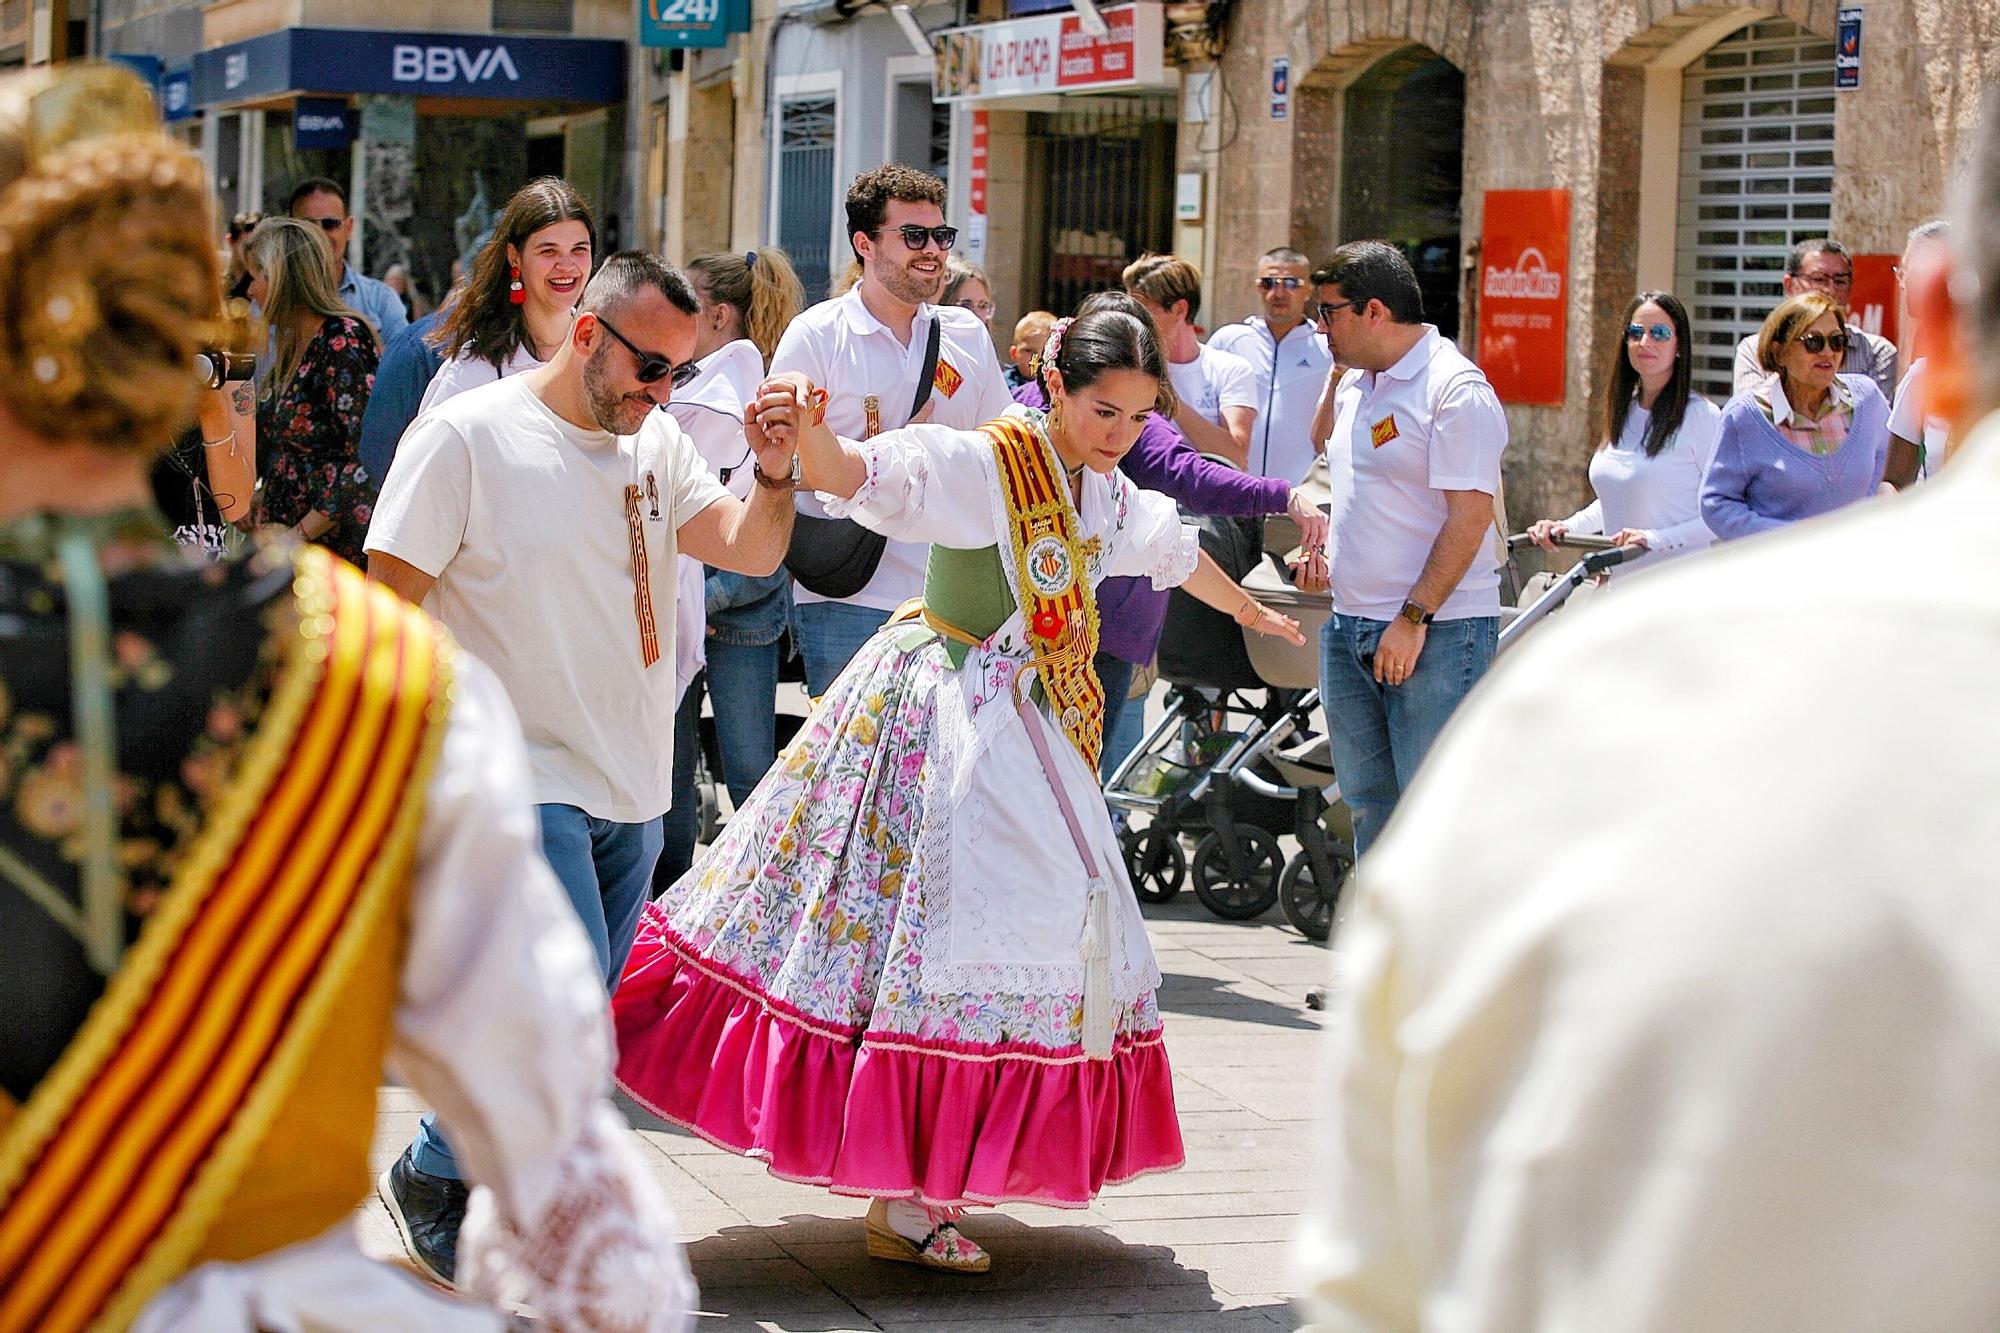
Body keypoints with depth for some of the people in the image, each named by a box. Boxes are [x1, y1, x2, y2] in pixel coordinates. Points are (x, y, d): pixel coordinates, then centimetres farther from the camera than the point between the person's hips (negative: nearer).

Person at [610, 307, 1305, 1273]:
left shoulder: (1106, 496, 9)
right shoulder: (978, 465, -15)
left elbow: (1177, 552, 30)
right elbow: (859, 475, -31)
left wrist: (1252, 614, 47)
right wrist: (809, 433, -54)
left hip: (1032, 738, 9)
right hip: (944, 718, -9)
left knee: (1055, 919, 8)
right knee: (942, 933, -13)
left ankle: (922, 1179, 14)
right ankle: (899, 1207, -9)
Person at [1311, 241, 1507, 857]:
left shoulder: (1456, 390, -12)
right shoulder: (1354, 386, 15)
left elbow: (1469, 517, -18)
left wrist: (1414, 618, -21)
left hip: (1435, 635, -9)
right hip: (1350, 630, 9)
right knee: (1368, 801, 14)